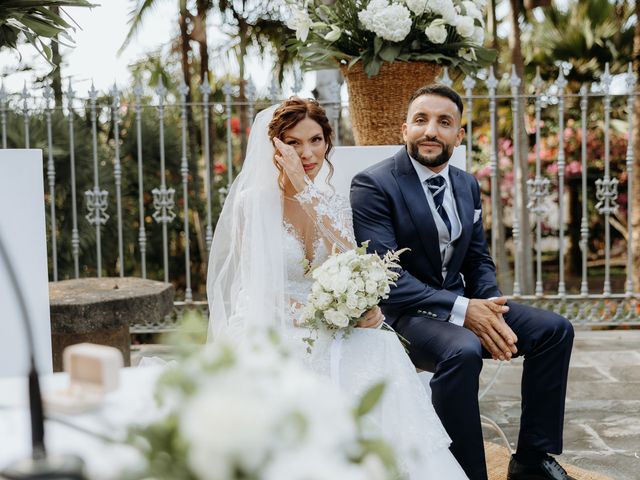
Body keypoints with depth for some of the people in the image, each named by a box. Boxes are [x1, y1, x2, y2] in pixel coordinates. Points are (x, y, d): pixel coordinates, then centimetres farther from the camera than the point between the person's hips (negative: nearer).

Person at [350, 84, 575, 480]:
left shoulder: (468, 185, 9)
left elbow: (479, 260, 12)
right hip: (403, 311, -7)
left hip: (462, 302, 8)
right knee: (463, 350, -36)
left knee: (555, 329, -4)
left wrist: (491, 308, -11)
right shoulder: (373, 185, -14)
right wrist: (461, 311, -27)